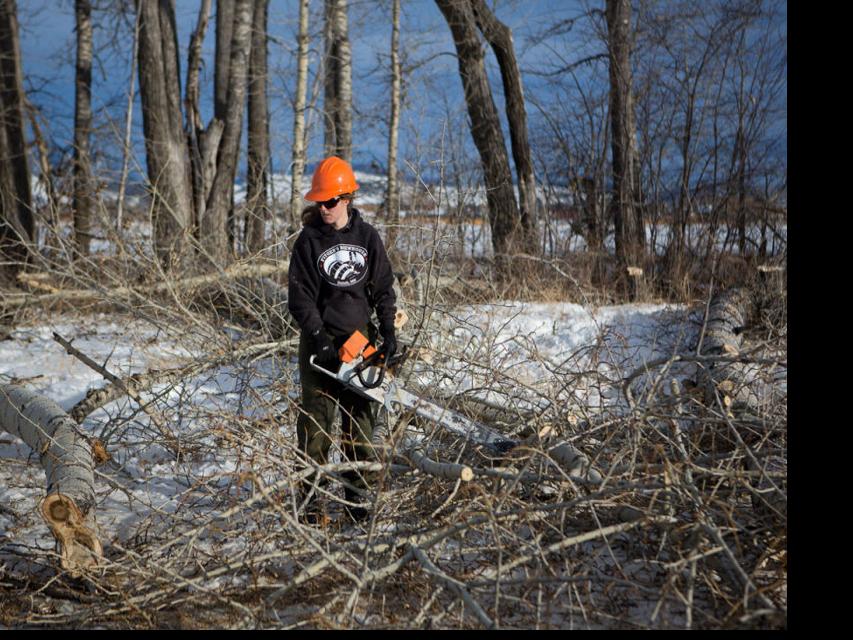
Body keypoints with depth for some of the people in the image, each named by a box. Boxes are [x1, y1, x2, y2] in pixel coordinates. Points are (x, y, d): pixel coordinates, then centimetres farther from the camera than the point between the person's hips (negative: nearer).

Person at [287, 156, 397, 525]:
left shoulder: (367, 237, 3)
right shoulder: (309, 240, -6)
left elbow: (383, 287, 8)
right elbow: (299, 297, -9)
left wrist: (388, 329, -2)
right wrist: (319, 336, -18)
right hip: (321, 342, -3)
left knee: (361, 421, 7)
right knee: (316, 421, -3)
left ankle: (358, 496, 16)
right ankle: (311, 501, 2)